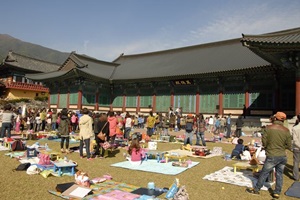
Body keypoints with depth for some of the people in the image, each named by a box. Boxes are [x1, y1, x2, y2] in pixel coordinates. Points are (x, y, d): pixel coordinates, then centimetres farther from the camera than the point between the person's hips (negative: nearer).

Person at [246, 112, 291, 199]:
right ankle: (277, 193, 24)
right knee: (279, 174, 15)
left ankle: (256, 189, 20)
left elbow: (264, 143, -8)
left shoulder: (268, 128, -13)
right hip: (283, 156, 3)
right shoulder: (286, 131, -5)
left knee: (264, 173, 8)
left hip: (272, 156, -3)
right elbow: (289, 146, 1)